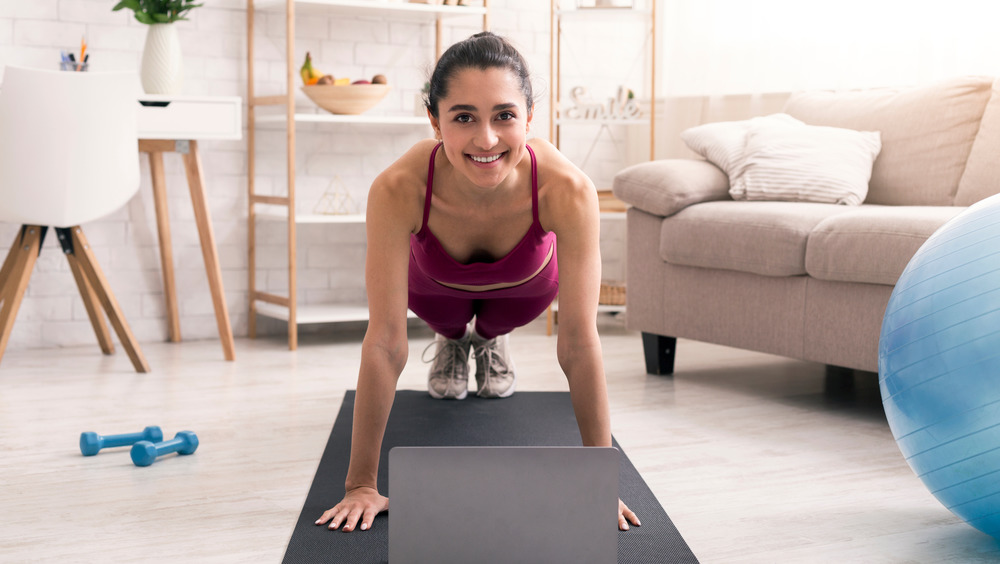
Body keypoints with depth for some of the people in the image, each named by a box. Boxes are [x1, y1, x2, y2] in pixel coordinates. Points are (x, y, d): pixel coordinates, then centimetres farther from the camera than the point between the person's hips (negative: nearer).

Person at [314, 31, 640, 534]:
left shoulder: (567, 191, -45)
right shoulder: (398, 190, -45)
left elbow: (579, 344, -39)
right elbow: (385, 344, -41)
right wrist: (362, 484, -37)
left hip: (526, 282, 0)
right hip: (436, 282, 0)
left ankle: (490, 341, 41)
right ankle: (452, 342, 34)